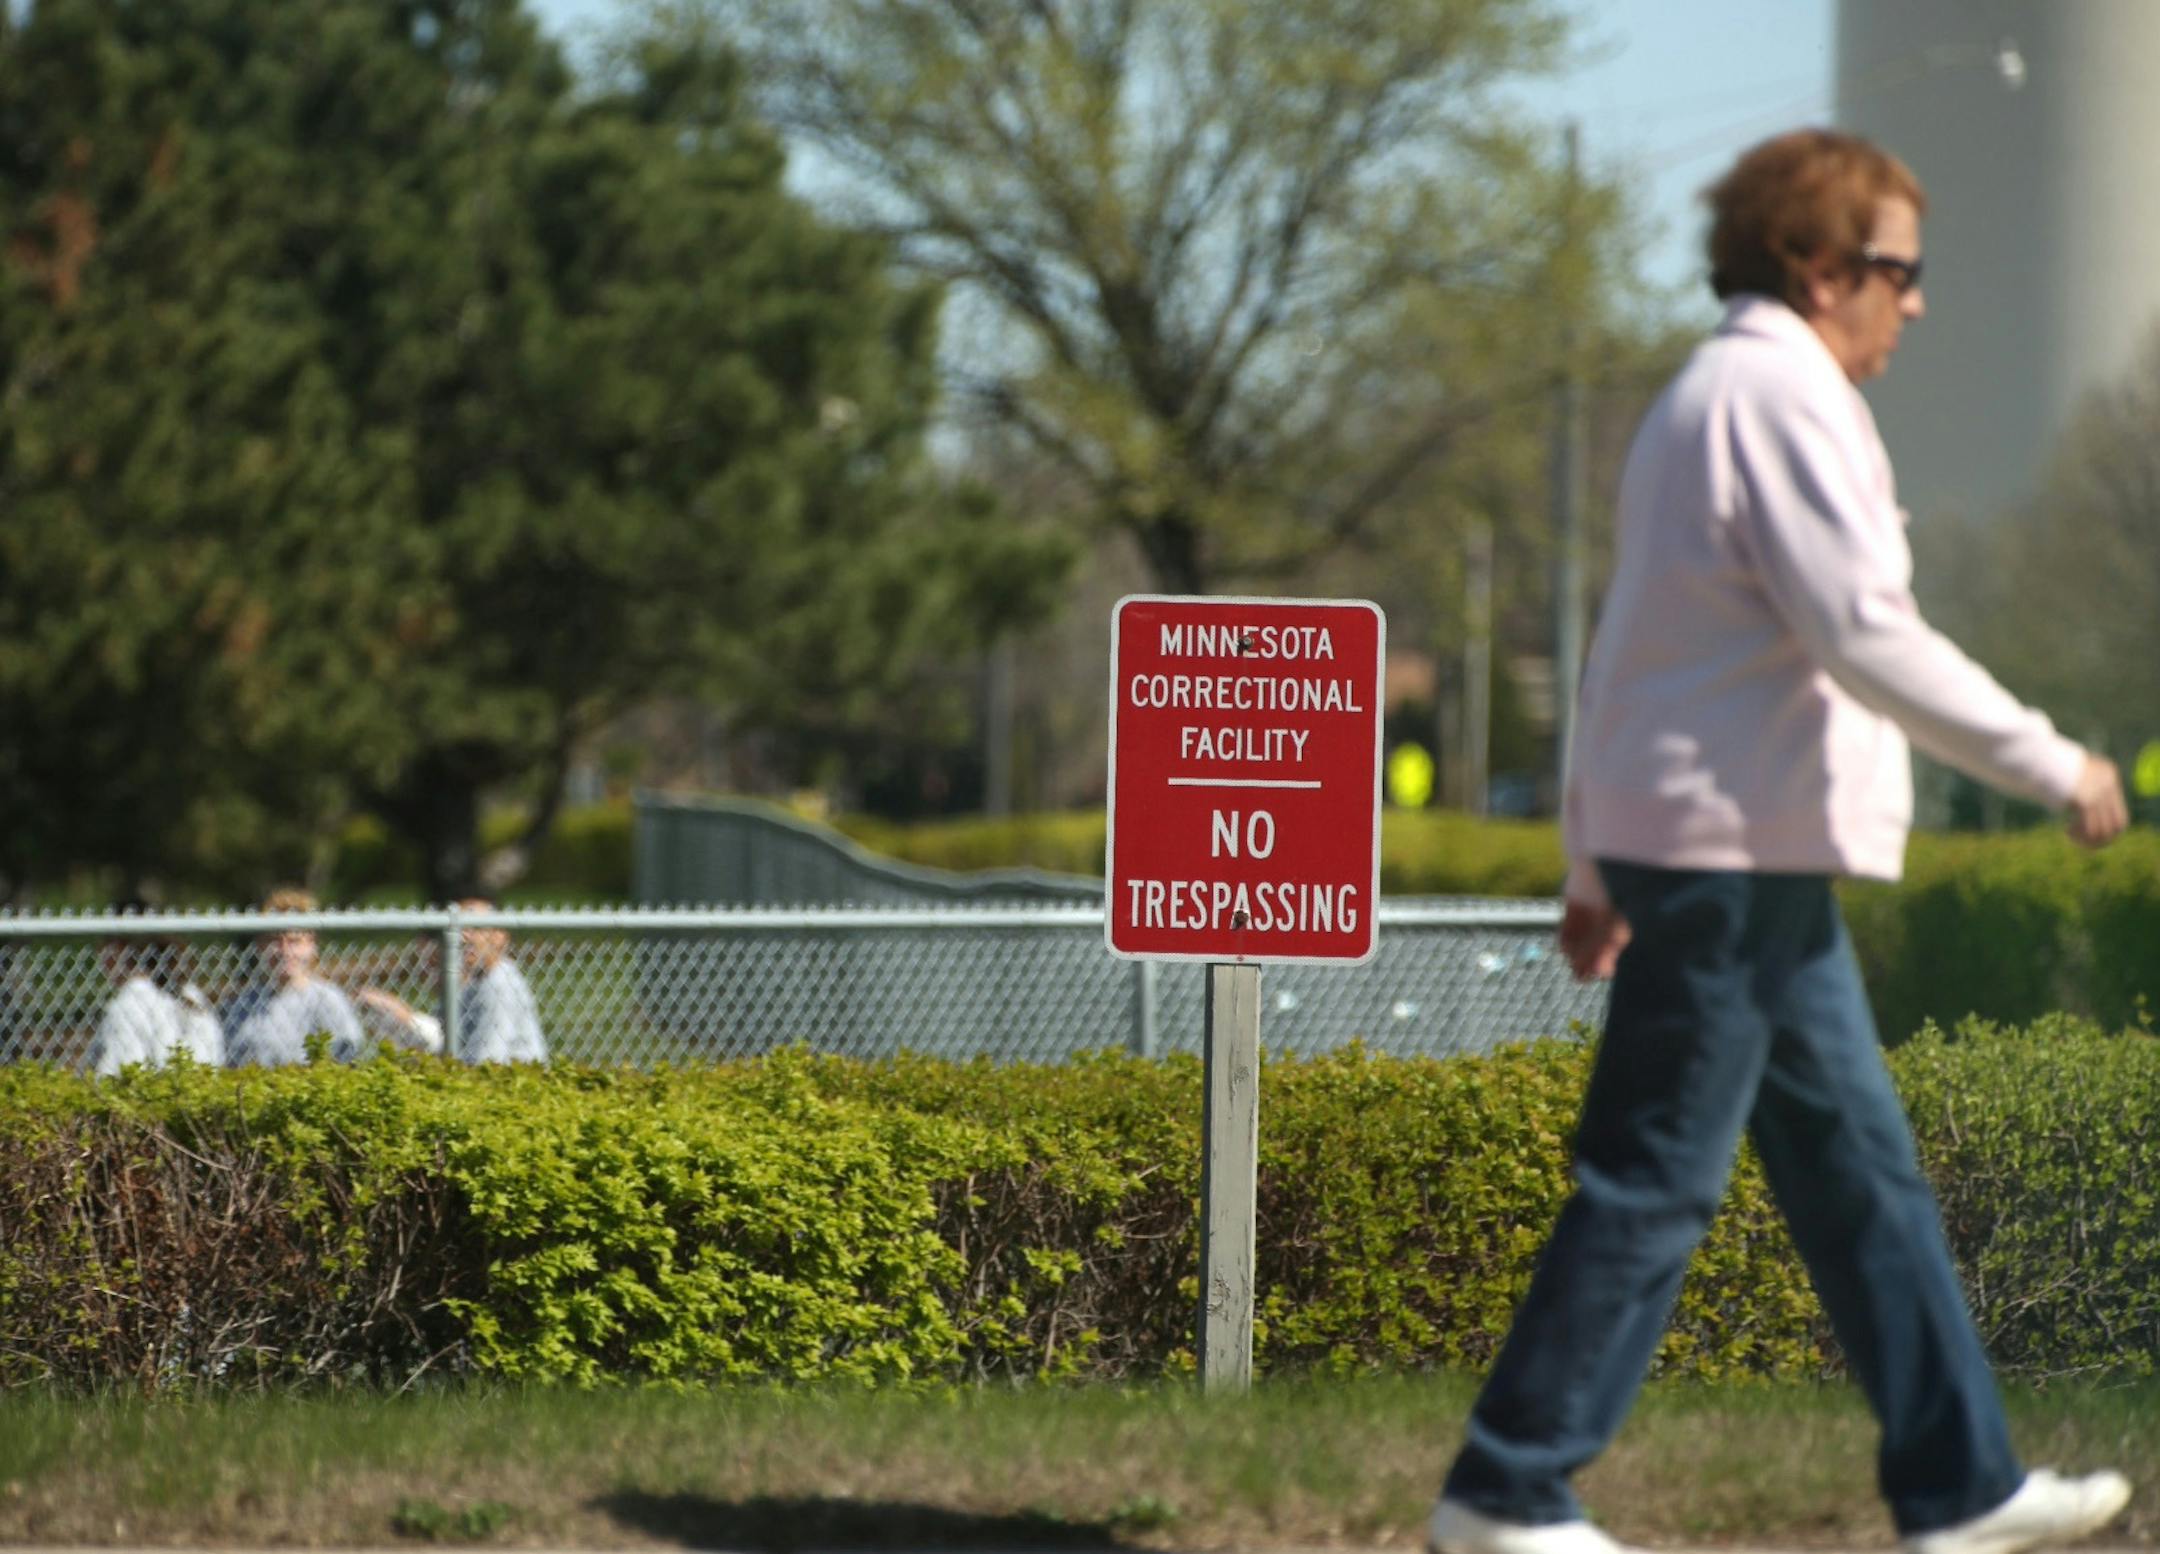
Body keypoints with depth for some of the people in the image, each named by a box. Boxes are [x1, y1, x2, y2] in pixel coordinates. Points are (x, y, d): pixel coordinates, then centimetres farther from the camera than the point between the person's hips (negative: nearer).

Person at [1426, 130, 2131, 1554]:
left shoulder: (1704, 401, 19)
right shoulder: (1781, 398, -14)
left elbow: (1630, 649, 21)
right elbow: (1863, 634, -21)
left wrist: (1596, 866, 23)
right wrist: (2049, 763, -15)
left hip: (1759, 860, 11)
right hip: (1739, 851, -11)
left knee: (1860, 1164, 11)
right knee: (1655, 1184, -6)